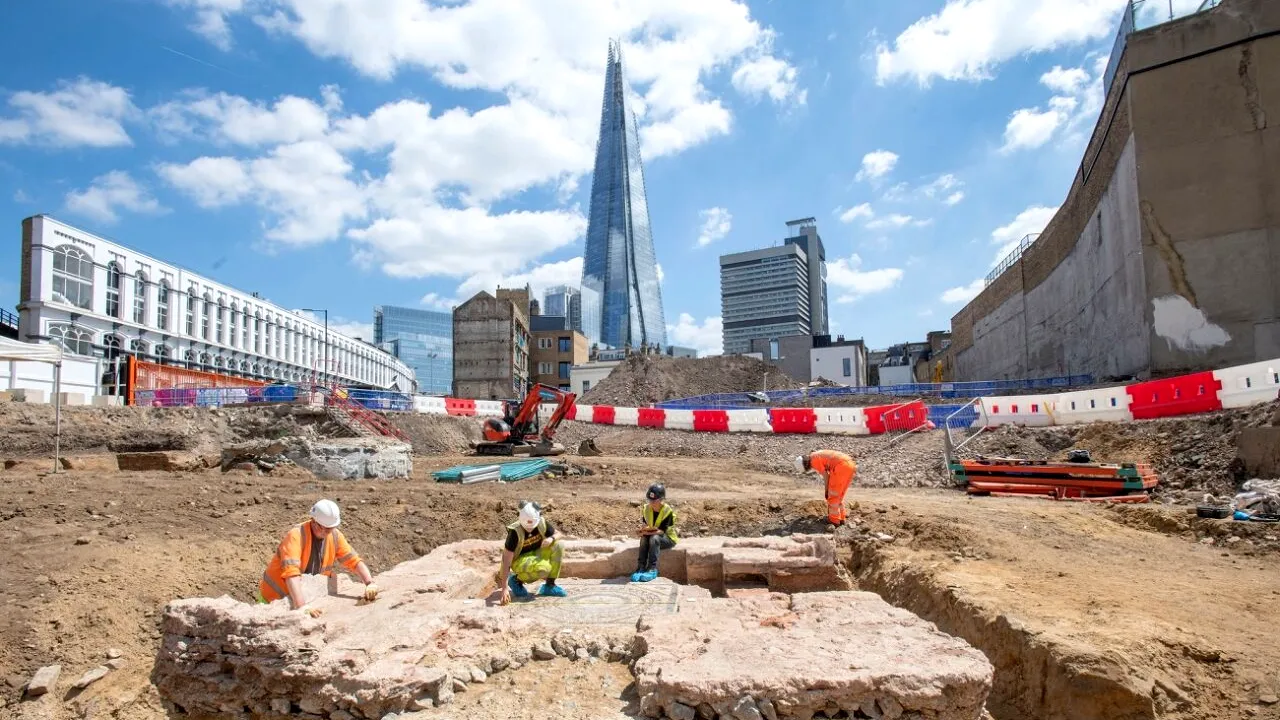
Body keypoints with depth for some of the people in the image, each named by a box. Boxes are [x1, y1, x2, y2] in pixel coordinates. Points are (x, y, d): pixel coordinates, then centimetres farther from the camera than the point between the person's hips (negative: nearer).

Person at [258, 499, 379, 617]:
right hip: (276, 597, -4)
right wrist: (301, 606, -46)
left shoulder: (335, 536, -9)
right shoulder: (296, 536, -26)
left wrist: (370, 583, -23)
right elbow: (291, 572, -36)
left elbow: (354, 561, -7)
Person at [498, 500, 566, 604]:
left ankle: (549, 586, -6)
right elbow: (506, 560, -29)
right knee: (544, 568, -34)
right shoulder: (515, 532, -29)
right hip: (519, 560, -5)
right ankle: (516, 580, -4)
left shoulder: (542, 523, -16)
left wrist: (551, 539, -25)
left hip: (536, 555, 5)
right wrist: (505, 587, -33)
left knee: (558, 546, -19)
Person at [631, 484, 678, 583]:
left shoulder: (668, 511, -21)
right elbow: (644, 526, -5)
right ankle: (641, 567, -30)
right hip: (651, 537, 4)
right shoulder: (646, 509, -4)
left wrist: (645, 532, -34)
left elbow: (661, 531, -25)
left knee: (654, 538, -35)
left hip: (668, 538, -4)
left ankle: (652, 569, -34)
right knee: (644, 538, -29)